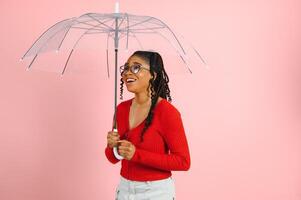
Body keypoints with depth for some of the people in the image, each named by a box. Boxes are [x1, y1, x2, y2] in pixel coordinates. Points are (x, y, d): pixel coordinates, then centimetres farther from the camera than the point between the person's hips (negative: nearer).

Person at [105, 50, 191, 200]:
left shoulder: (168, 112, -16)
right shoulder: (121, 109, 1)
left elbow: (183, 162, -17)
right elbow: (114, 158, 9)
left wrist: (137, 154, -23)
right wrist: (112, 147, -14)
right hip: (124, 188, 5)